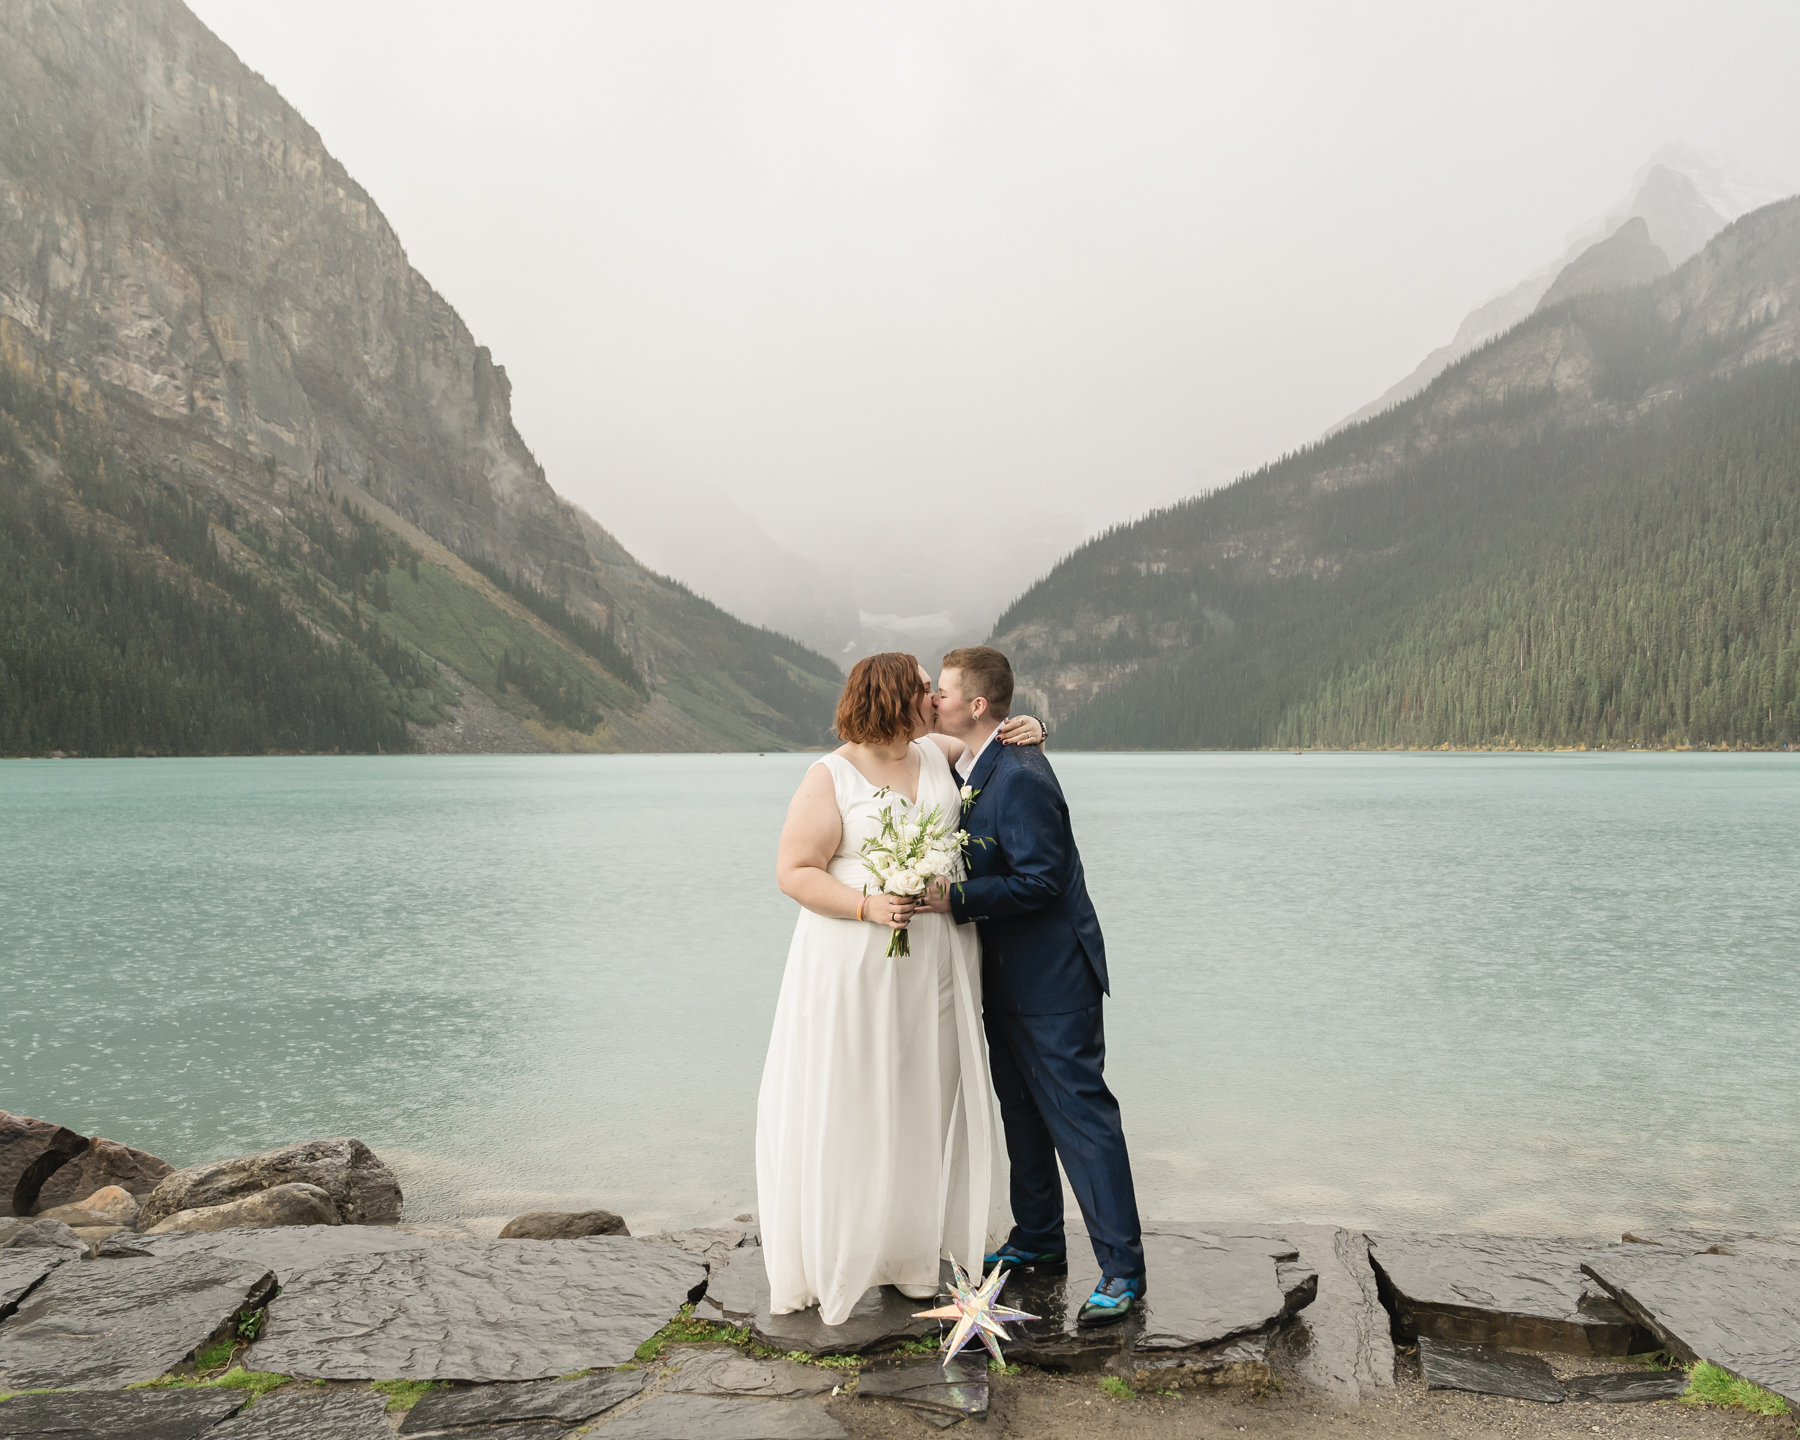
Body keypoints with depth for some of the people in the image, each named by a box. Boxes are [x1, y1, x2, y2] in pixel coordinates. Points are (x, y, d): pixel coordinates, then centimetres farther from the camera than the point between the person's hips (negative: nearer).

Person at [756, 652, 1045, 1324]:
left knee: (929, 1101, 11)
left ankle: (919, 1249, 25)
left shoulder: (938, 753, 6)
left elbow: (991, 741, 25)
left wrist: (1026, 730, 2)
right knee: (850, 1108, 0)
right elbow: (794, 871, -11)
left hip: (938, 964, 6)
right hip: (858, 964, -6)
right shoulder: (830, 778, -10)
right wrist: (867, 906, -23)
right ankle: (831, 1260, 13)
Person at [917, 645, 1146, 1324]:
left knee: (1080, 1113, -5)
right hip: (1004, 978, 10)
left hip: (1051, 976, -10)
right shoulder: (965, 768, 7)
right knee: (1021, 1111, 19)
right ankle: (1038, 1241, 34)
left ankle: (1122, 1269, 4)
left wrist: (956, 900, -27)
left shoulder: (1021, 778, -23)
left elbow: (1041, 881, -25)